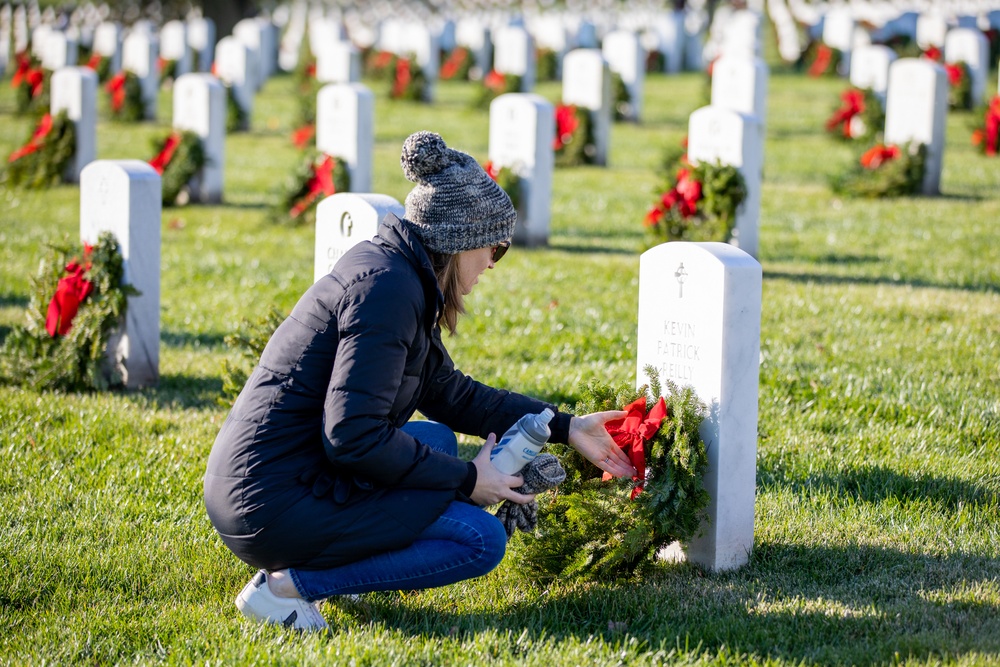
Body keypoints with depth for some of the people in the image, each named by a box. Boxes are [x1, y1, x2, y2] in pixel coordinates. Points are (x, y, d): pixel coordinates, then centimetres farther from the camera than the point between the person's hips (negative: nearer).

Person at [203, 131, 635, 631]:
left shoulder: (394, 272, 14)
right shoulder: (386, 287, -17)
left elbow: (449, 392, 24)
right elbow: (353, 435, -23)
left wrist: (565, 427, 22)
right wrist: (466, 480, -12)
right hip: (273, 507, -10)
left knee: (436, 438, 22)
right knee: (482, 540, -6)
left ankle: (304, 568, 8)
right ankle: (288, 584, -10)